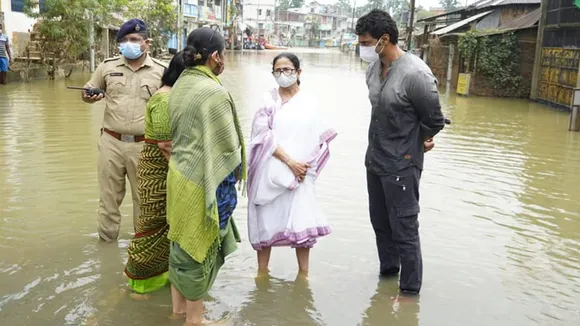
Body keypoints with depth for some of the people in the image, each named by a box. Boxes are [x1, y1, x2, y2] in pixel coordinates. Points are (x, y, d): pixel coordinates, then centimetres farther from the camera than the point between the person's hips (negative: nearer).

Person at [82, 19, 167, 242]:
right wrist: (89, 96, -8)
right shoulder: (107, 66, 5)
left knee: (143, 195, 11)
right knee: (109, 194, 11)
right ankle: (107, 238, 26)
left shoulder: (161, 71, -1)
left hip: (144, 145, -1)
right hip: (111, 142, 2)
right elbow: (89, 91, 16)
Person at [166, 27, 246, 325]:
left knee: (182, 240, 18)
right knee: (199, 245, 6)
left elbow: (178, 132, 10)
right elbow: (228, 147, -16)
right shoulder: (214, 92, -21)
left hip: (179, 173, 8)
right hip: (204, 181, -8)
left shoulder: (181, 85, 4)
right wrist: (236, 173, 2)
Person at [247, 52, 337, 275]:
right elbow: (262, 134, -9)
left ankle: (303, 272, 11)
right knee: (265, 221, 7)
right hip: (269, 172, 0)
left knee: (301, 222, -3)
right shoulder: (267, 101, 1)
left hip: (298, 173, 1)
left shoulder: (309, 105, 5)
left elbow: (321, 140, 4)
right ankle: (262, 270, 22)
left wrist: (304, 166, -9)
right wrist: (289, 161, -16)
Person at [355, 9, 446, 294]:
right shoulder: (374, 68, 0)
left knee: (404, 230, 1)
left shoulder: (415, 74, -22)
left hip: (401, 165, -8)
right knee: (380, 222, 20)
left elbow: (435, 121, -12)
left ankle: (410, 290, 16)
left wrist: (411, 145, 2)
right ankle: (388, 270, 40)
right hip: (374, 160, 8)